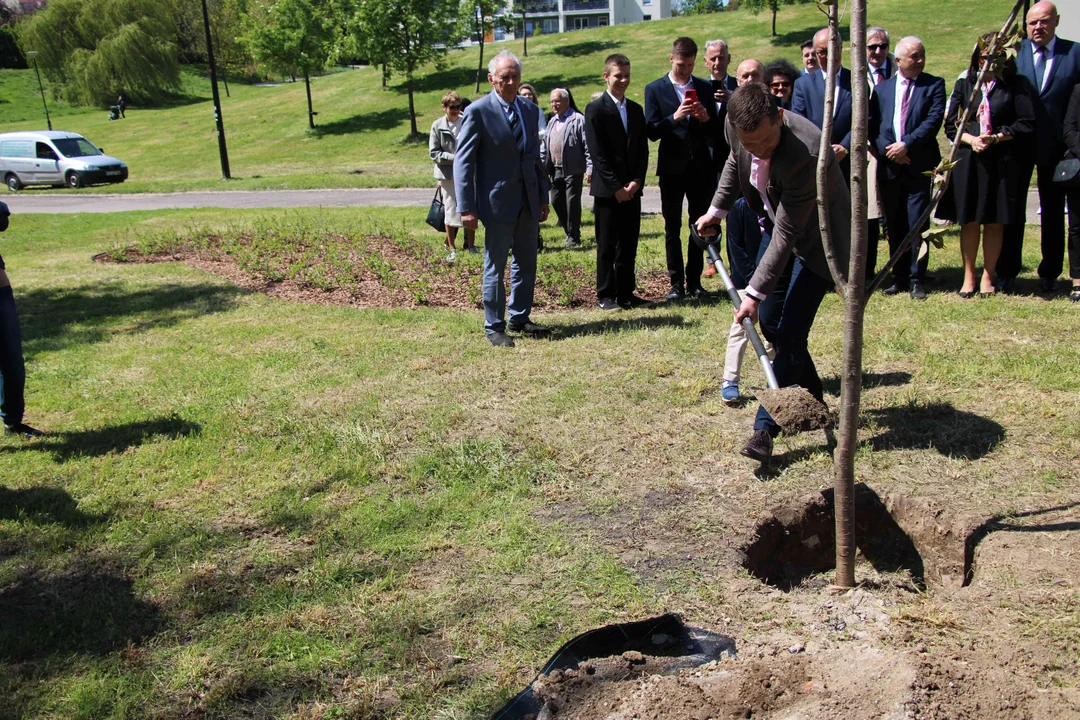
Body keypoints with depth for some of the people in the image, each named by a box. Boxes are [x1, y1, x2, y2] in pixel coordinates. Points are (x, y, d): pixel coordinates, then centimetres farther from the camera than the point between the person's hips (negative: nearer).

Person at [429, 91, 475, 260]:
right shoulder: (438, 126, -1)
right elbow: (433, 152, -2)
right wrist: (453, 158, -14)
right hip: (448, 175, -1)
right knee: (450, 210, 5)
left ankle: (471, 246, 18)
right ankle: (451, 249, 15)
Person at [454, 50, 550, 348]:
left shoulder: (528, 109, 10)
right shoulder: (478, 111, -9)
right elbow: (463, 160, -11)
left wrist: (543, 196, 13)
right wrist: (466, 207, -16)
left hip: (528, 202, 6)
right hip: (498, 203, -6)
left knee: (526, 264, 14)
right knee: (495, 267, 2)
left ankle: (519, 318, 28)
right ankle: (494, 327, 13)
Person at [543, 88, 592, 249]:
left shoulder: (578, 119, -7)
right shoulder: (552, 121, 16)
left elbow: (588, 145, -11)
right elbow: (544, 145, 18)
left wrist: (589, 168, -17)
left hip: (572, 170, -7)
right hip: (555, 170, 7)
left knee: (572, 202, -2)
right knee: (556, 200, 10)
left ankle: (573, 236, 8)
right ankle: (569, 229, 25)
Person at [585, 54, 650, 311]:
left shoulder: (636, 110, 14)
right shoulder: (596, 109, -4)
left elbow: (642, 150, 12)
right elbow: (597, 153, -10)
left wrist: (636, 181, -4)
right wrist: (616, 187, -14)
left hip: (631, 189, 5)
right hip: (607, 190, -5)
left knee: (629, 245, 8)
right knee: (607, 246, 0)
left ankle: (626, 292, 16)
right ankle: (606, 295, 7)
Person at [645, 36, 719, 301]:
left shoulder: (705, 88, 8)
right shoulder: (655, 89, 1)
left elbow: (714, 129, 8)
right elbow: (651, 131, -6)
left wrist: (705, 118, -13)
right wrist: (675, 117, -21)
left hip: (700, 167, 2)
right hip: (672, 168, -2)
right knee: (672, 229, 2)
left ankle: (694, 281, 14)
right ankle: (676, 283, 8)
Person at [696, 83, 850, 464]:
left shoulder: (805, 154, -39)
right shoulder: (736, 125, -18)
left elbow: (787, 235, -33)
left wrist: (755, 292, -30)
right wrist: (716, 209, 8)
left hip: (816, 236, -7)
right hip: (775, 222, 8)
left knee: (791, 332, -12)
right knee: (769, 321, 10)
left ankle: (765, 427, -5)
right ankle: (814, 399, 31)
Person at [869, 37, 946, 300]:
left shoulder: (934, 85, 4)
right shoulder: (882, 88, 12)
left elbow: (934, 120, -8)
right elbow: (872, 127, 7)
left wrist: (906, 144, -16)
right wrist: (887, 150, -9)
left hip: (919, 166, -3)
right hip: (889, 166, 3)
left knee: (918, 225, -4)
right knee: (894, 226, 8)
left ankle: (917, 280, 2)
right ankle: (900, 278, 16)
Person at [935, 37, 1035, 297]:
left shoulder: (1017, 85, 2)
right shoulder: (965, 84, 7)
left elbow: (1027, 123, -3)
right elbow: (951, 124, 6)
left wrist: (997, 137, -14)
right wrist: (971, 139, -11)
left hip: (1002, 163, -1)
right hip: (967, 161, 1)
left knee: (994, 223, 4)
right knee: (969, 221, 4)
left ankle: (988, 276, 15)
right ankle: (968, 276, 14)